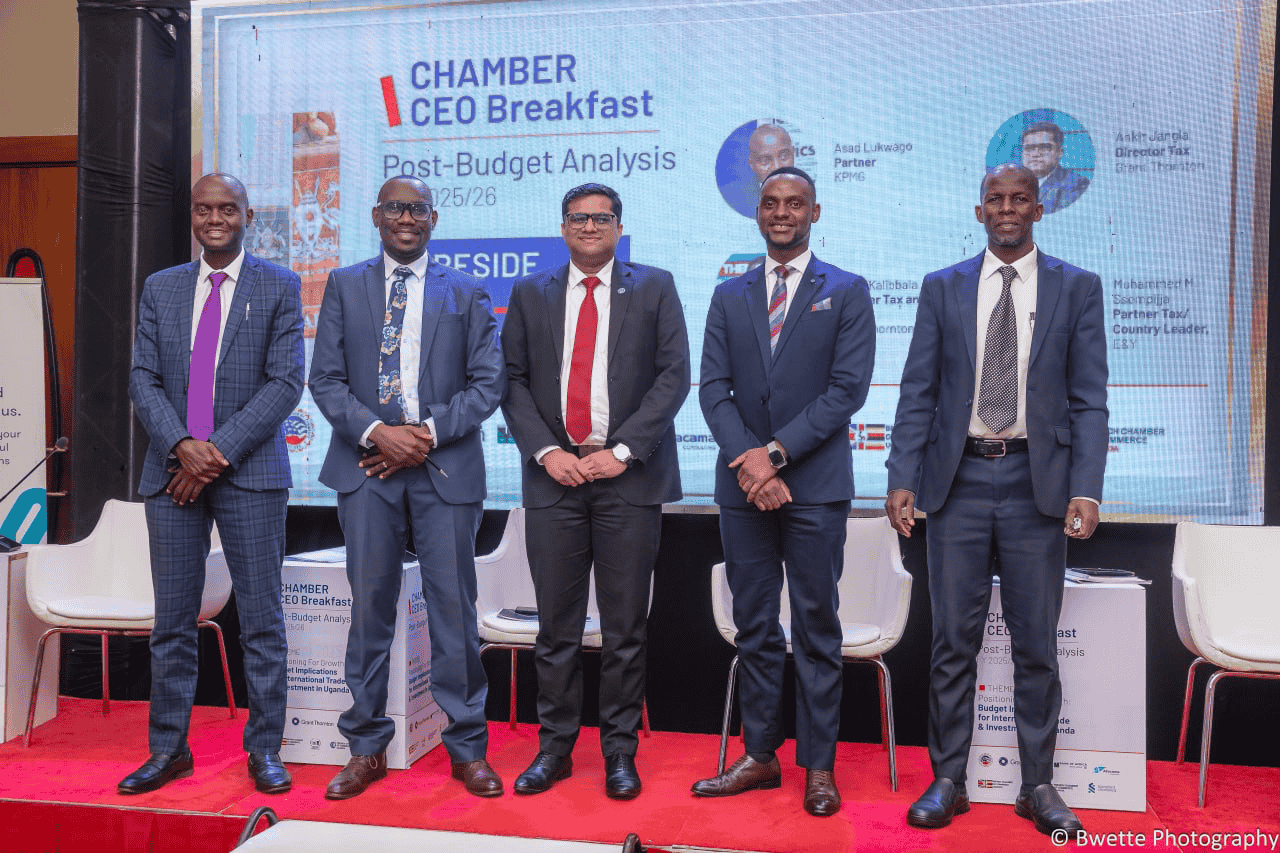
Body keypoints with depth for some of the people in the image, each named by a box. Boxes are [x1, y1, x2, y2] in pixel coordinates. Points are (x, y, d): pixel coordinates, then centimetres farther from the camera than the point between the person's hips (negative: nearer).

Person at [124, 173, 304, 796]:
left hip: (250, 470, -3)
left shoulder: (279, 287, 3)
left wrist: (220, 451, -12)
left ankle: (264, 750, 13)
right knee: (172, 621, 8)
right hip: (172, 468, 3)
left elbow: (286, 382, -5)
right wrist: (182, 446, -10)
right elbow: (143, 378, 7)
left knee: (262, 620, 1)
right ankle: (169, 750, 21)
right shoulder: (160, 288, 13)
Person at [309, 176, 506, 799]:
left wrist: (429, 432, -10)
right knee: (369, 607, 5)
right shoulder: (344, 285, 12)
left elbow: (489, 381, 2)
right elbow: (325, 379, 5)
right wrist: (376, 432, -11)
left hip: (446, 467, -1)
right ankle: (366, 749, 18)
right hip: (367, 466, 1)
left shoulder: (466, 293, 10)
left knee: (454, 609, 2)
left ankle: (468, 749, 14)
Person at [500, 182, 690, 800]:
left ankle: (620, 751, 18)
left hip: (629, 476, -1)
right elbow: (513, 381, 8)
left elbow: (673, 375, -1)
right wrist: (546, 451, -6)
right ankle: (554, 747, 20)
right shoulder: (530, 294, 13)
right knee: (557, 627, 7)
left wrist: (622, 450, -10)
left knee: (626, 628, 4)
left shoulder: (655, 288, 7)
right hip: (554, 477, 2)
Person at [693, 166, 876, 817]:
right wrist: (746, 460, -11)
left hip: (815, 484, -3)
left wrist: (776, 453, -13)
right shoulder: (729, 297, 13)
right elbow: (713, 389, 4)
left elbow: (847, 388, -6)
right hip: (743, 487, 3)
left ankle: (818, 766, 15)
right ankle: (759, 756, 20)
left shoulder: (847, 292, 4)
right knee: (754, 628, 9)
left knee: (817, 627, 4)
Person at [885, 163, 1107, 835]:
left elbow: (1088, 400, 2)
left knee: (1036, 642, 7)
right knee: (954, 639, 6)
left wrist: (1085, 490, -9)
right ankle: (948, 780, 18)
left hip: (1036, 483, 0)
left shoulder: (1077, 289, 6)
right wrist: (902, 478, -6)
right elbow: (917, 393, 5)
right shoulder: (942, 288, 8)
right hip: (958, 481, 1)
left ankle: (1038, 784, 21)